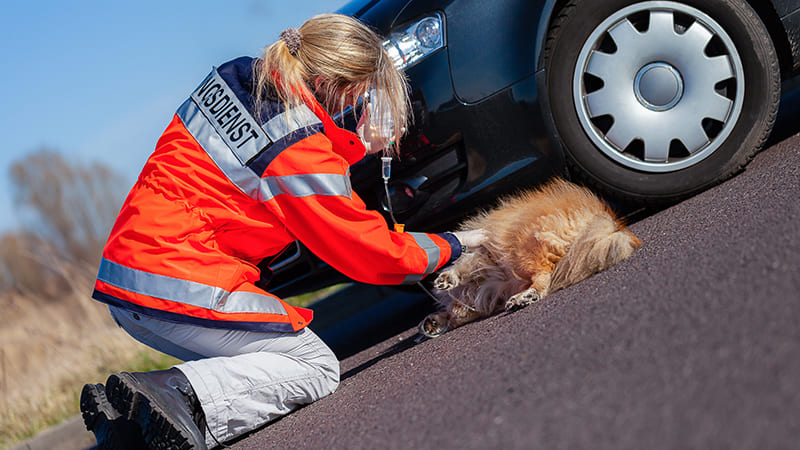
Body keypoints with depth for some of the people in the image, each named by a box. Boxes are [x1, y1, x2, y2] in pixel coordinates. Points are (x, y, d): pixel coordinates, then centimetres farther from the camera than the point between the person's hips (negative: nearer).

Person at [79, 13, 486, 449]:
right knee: (317, 367, 2)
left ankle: (127, 409, -1)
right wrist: (450, 246, 9)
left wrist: (358, 146, 14)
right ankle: (180, 395, -20)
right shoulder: (301, 152, -17)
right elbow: (372, 253, -5)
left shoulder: (235, 74, 5)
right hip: (181, 289, -9)